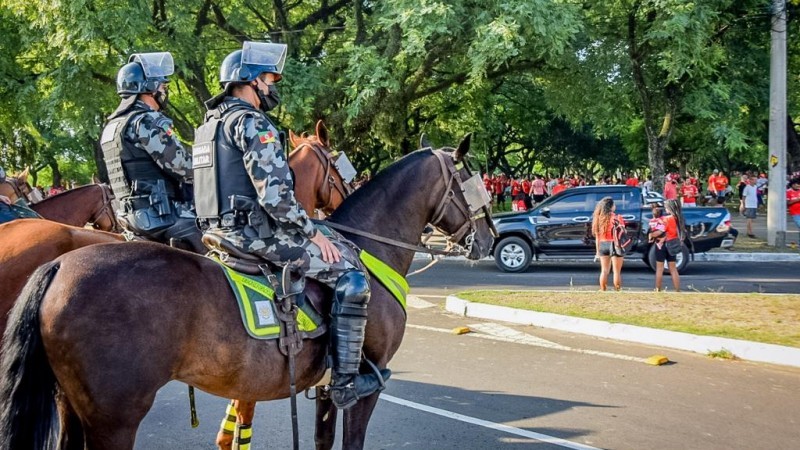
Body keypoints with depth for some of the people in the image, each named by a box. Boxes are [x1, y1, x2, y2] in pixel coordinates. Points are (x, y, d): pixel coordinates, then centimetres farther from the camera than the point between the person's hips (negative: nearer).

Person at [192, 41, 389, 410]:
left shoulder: (209, 125, 18)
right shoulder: (252, 123, -13)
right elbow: (275, 195, -22)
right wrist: (314, 234, -11)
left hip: (220, 229, 11)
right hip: (254, 232, -11)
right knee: (350, 272, -7)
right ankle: (345, 382, -8)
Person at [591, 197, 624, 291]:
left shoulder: (599, 218, 3)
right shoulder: (616, 218, -9)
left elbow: (597, 237, 6)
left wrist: (598, 251, 12)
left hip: (603, 245, 4)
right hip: (614, 245, -4)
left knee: (604, 271, 12)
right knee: (617, 271, 3)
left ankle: (603, 291, 13)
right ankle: (617, 291, 3)